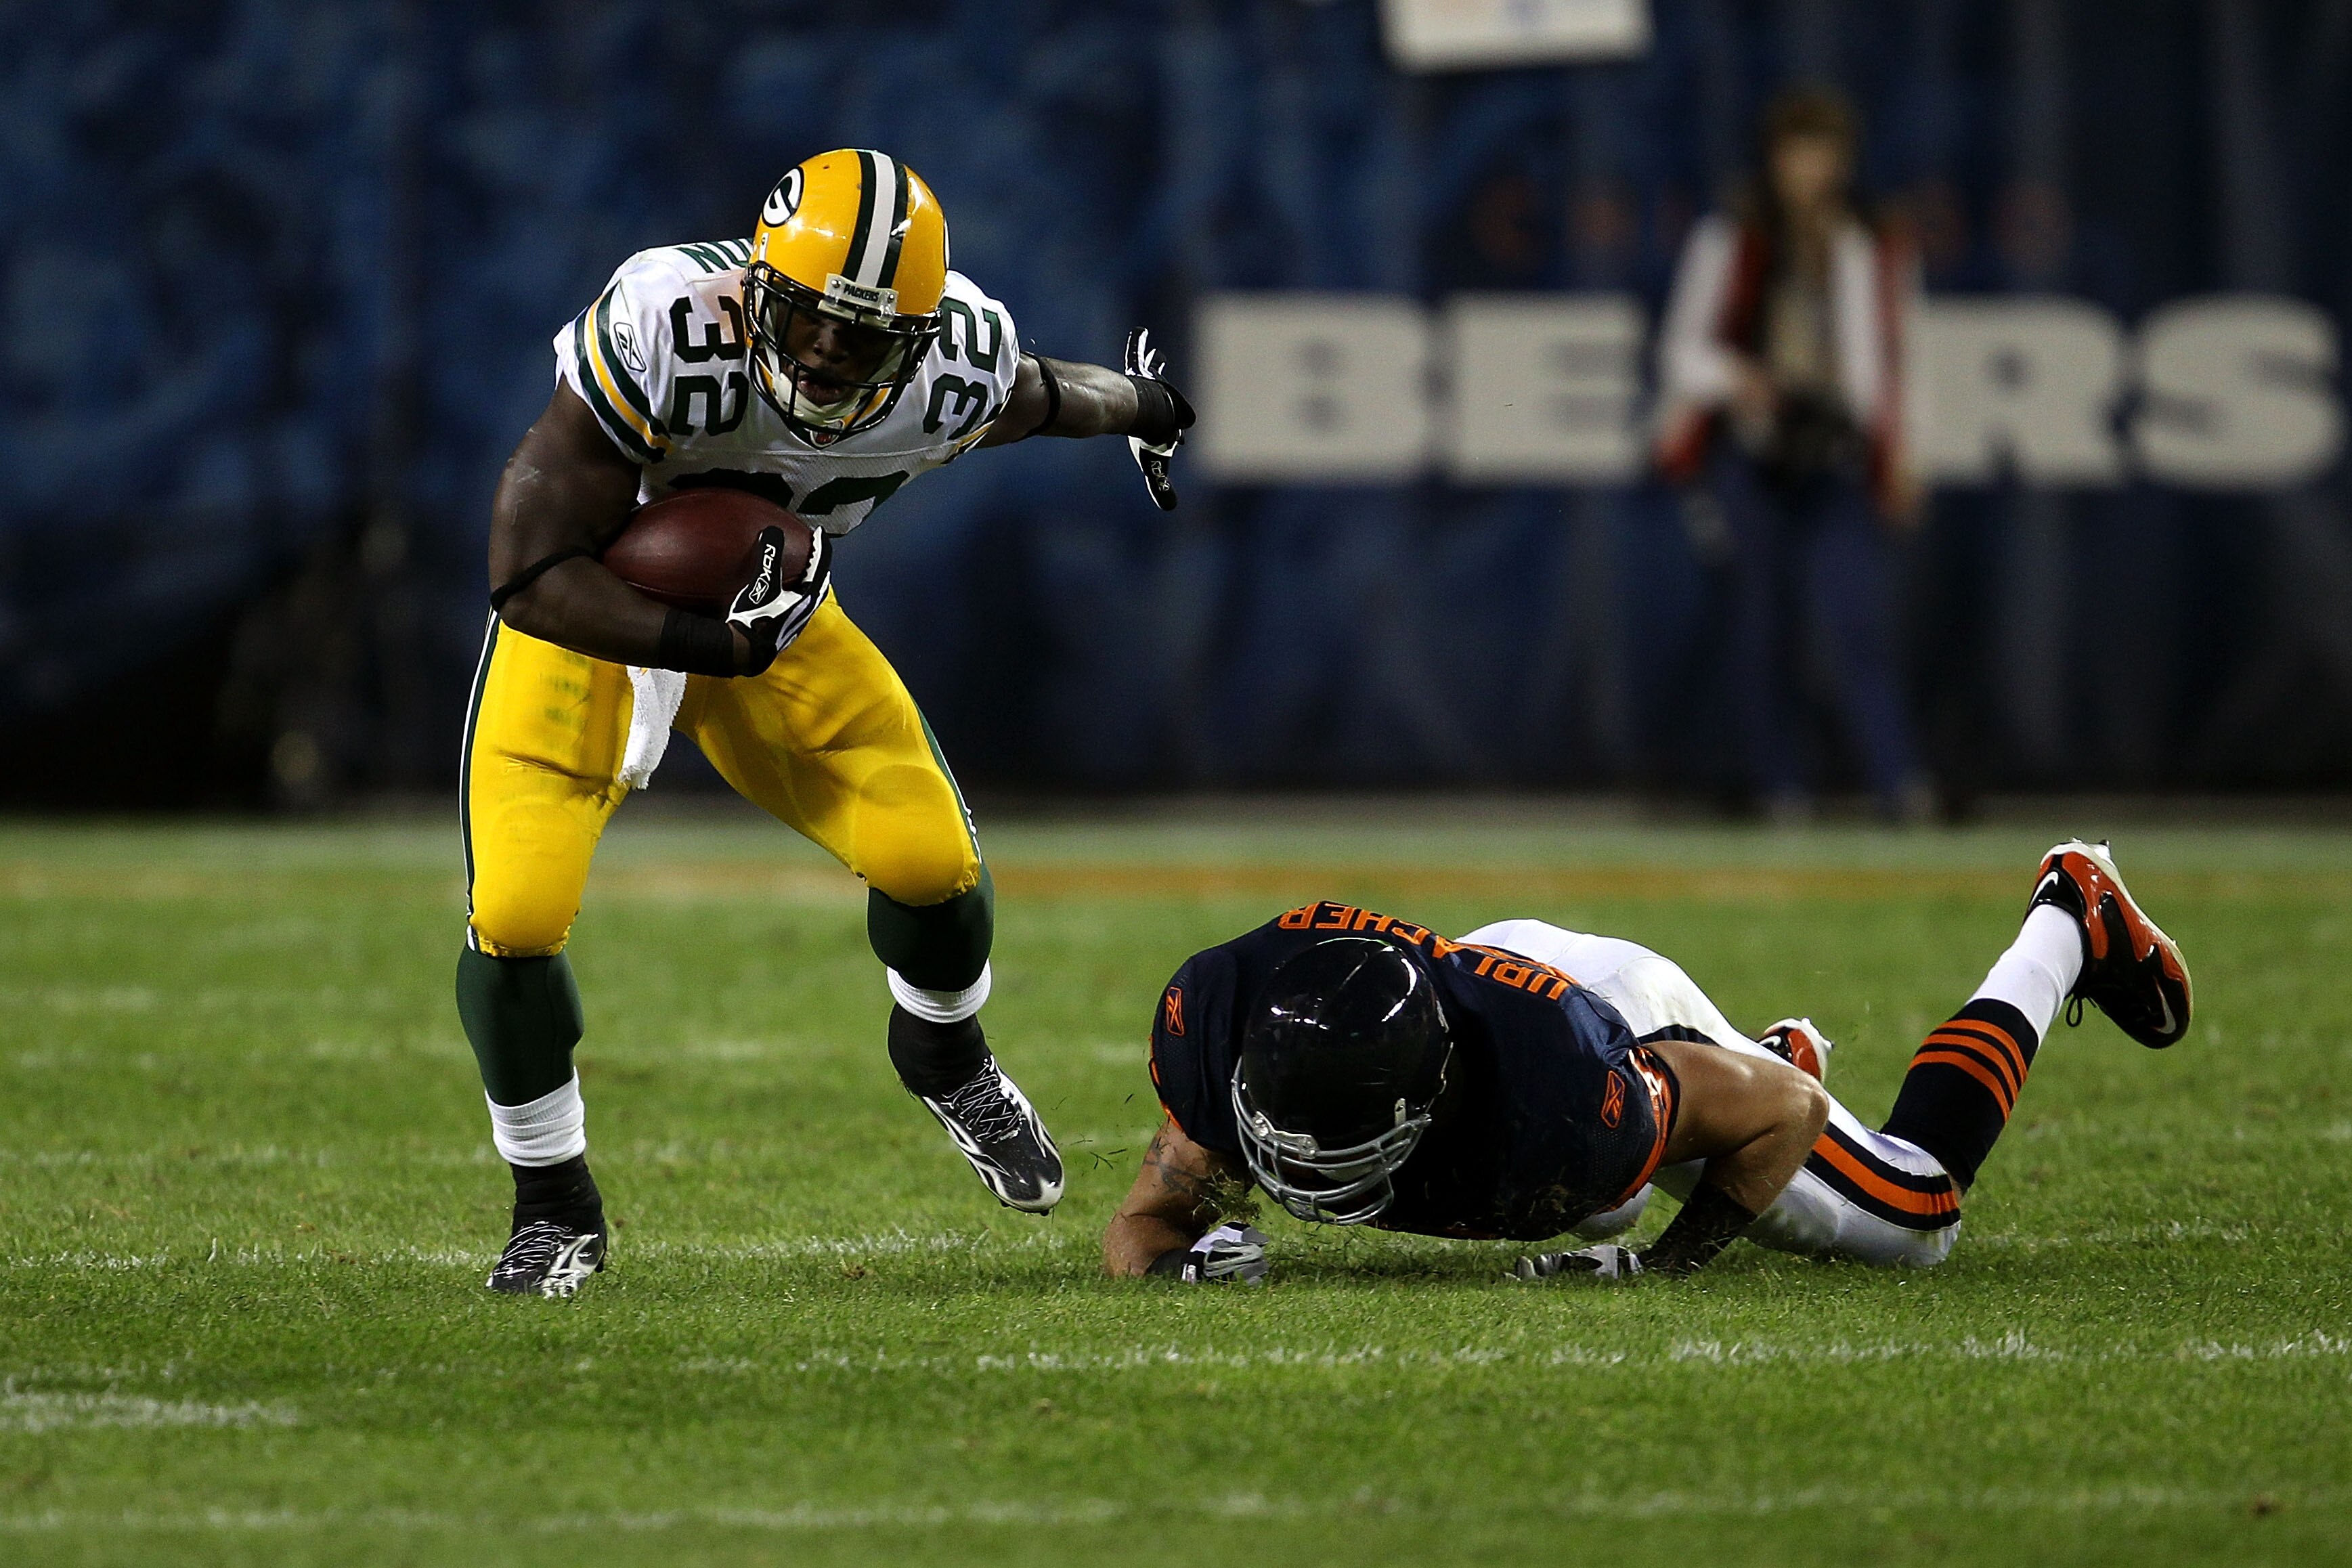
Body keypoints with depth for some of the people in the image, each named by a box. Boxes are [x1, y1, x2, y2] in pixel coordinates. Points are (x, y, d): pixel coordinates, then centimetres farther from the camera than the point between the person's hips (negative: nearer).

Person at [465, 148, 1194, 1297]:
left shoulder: (954, 375, -23)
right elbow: (530, 577, -34)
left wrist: (1136, 406, 26)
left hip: (773, 617, 3)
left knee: (930, 861, -8)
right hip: (588, 619, -3)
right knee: (515, 914, -19)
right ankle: (554, 1208, 7)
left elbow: (1038, 396, 5)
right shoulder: (666, 334, -37)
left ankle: (944, 1059, 29)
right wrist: (715, 647, -40)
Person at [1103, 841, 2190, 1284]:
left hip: (1640, 1021, -4)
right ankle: (1784, 1054, 60)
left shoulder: (1568, 1094, -49)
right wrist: (1178, 1256, -49)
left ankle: (2069, 928, 35)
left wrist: (1664, 1265, -36)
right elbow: (1149, 1219, -26)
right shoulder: (1226, 1015, -42)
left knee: (1911, 1219, 18)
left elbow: (1787, 1112, -31)